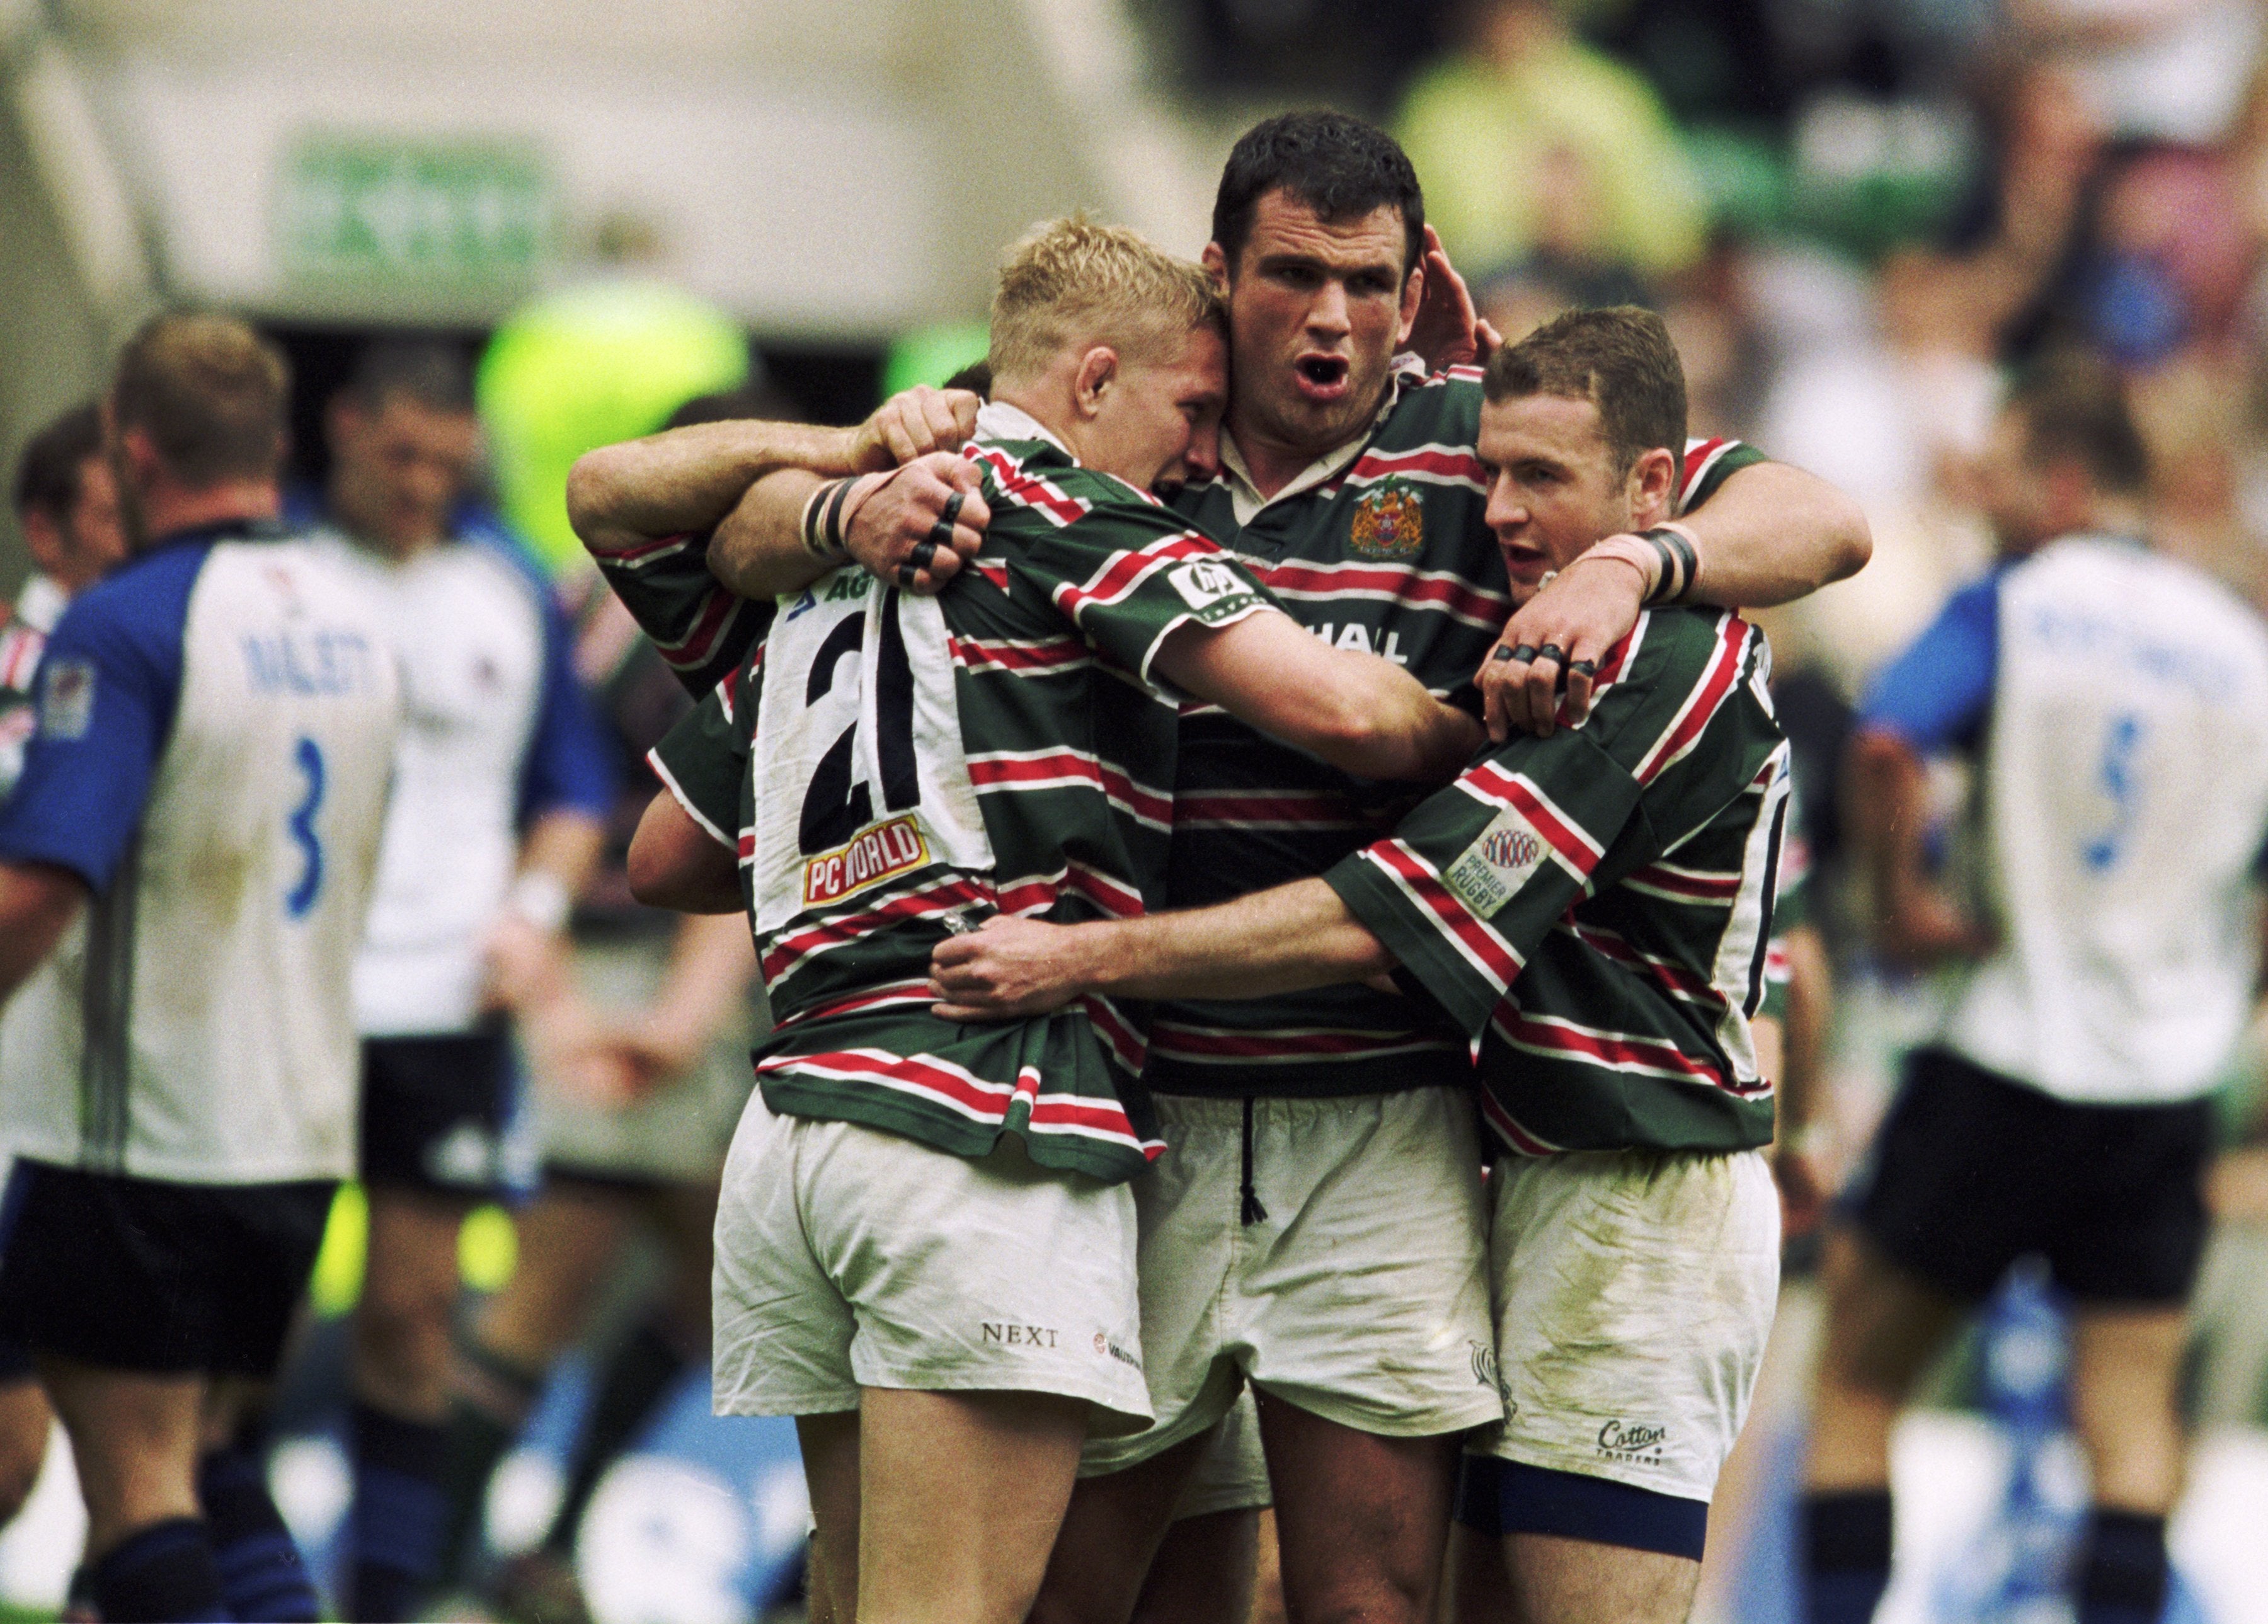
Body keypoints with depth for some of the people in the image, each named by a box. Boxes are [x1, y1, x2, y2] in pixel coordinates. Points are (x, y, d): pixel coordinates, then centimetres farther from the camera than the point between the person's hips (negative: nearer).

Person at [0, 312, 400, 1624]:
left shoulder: (129, 624, -16)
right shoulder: (348, 619, 9)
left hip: (141, 1134, -7)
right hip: (306, 1127, 7)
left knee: (137, 1481, -1)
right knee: (211, 1459, 18)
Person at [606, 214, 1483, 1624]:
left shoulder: (839, 552, 23)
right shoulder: (1064, 516, -1)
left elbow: (667, 859, 30)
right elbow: (1338, 709, -14)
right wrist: (1484, 736, 5)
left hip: (793, 1124, 8)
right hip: (986, 1119, -8)